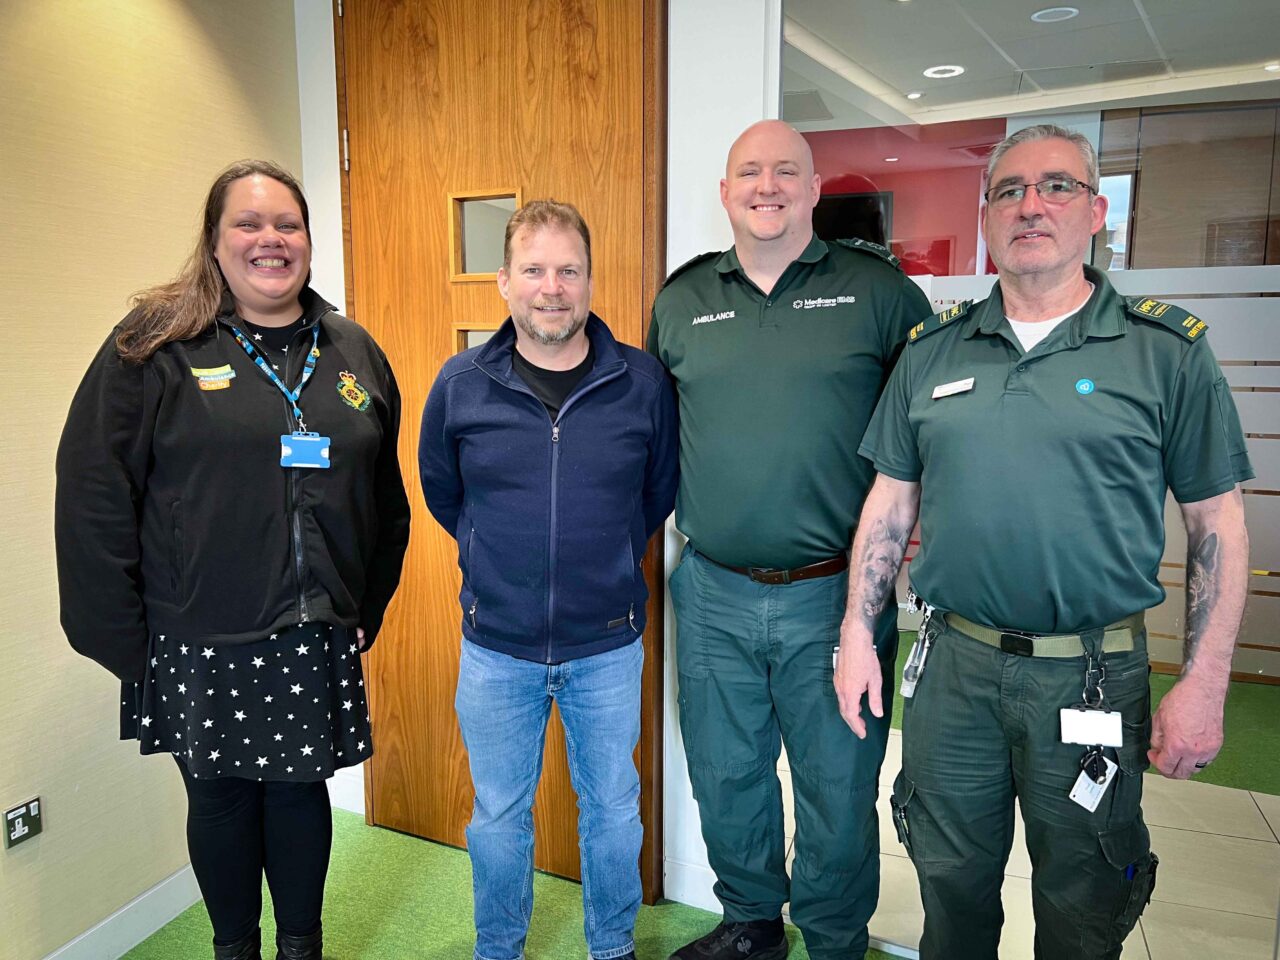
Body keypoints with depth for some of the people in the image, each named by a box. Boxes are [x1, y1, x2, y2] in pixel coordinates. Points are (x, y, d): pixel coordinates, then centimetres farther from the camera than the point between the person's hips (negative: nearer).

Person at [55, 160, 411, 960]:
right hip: (201, 644, -2)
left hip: (318, 638, 3)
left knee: (301, 788, 15)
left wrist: (367, 608, 9)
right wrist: (121, 638, -8)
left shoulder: (354, 353, 6)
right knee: (220, 795, 14)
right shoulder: (156, 347, -6)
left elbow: (385, 498, 11)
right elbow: (94, 495, -7)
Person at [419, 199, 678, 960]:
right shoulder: (461, 384, -6)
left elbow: (662, 490, 6)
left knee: (614, 808, 18)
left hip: (608, 645, 0)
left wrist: (605, 556, 7)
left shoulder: (644, 382, -8)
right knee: (499, 816, 18)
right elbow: (440, 490, 10)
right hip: (496, 647, 1)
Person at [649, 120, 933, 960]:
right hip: (712, 593, 4)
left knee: (838, 789, 12)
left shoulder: (878, 290, -2)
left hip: (835, 594, -3)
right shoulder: (681, 300, 7)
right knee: (725, 776, 18)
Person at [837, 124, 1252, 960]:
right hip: (953, 662, 2)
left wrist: (1204, 683, -6)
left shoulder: (1167, 352, -4)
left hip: (1094, 675, -2)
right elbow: (891, 501, 6)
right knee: (952, 887, 20)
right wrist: (857, 633, 3)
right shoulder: (933, 350, 4)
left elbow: (1218, 524, -2)